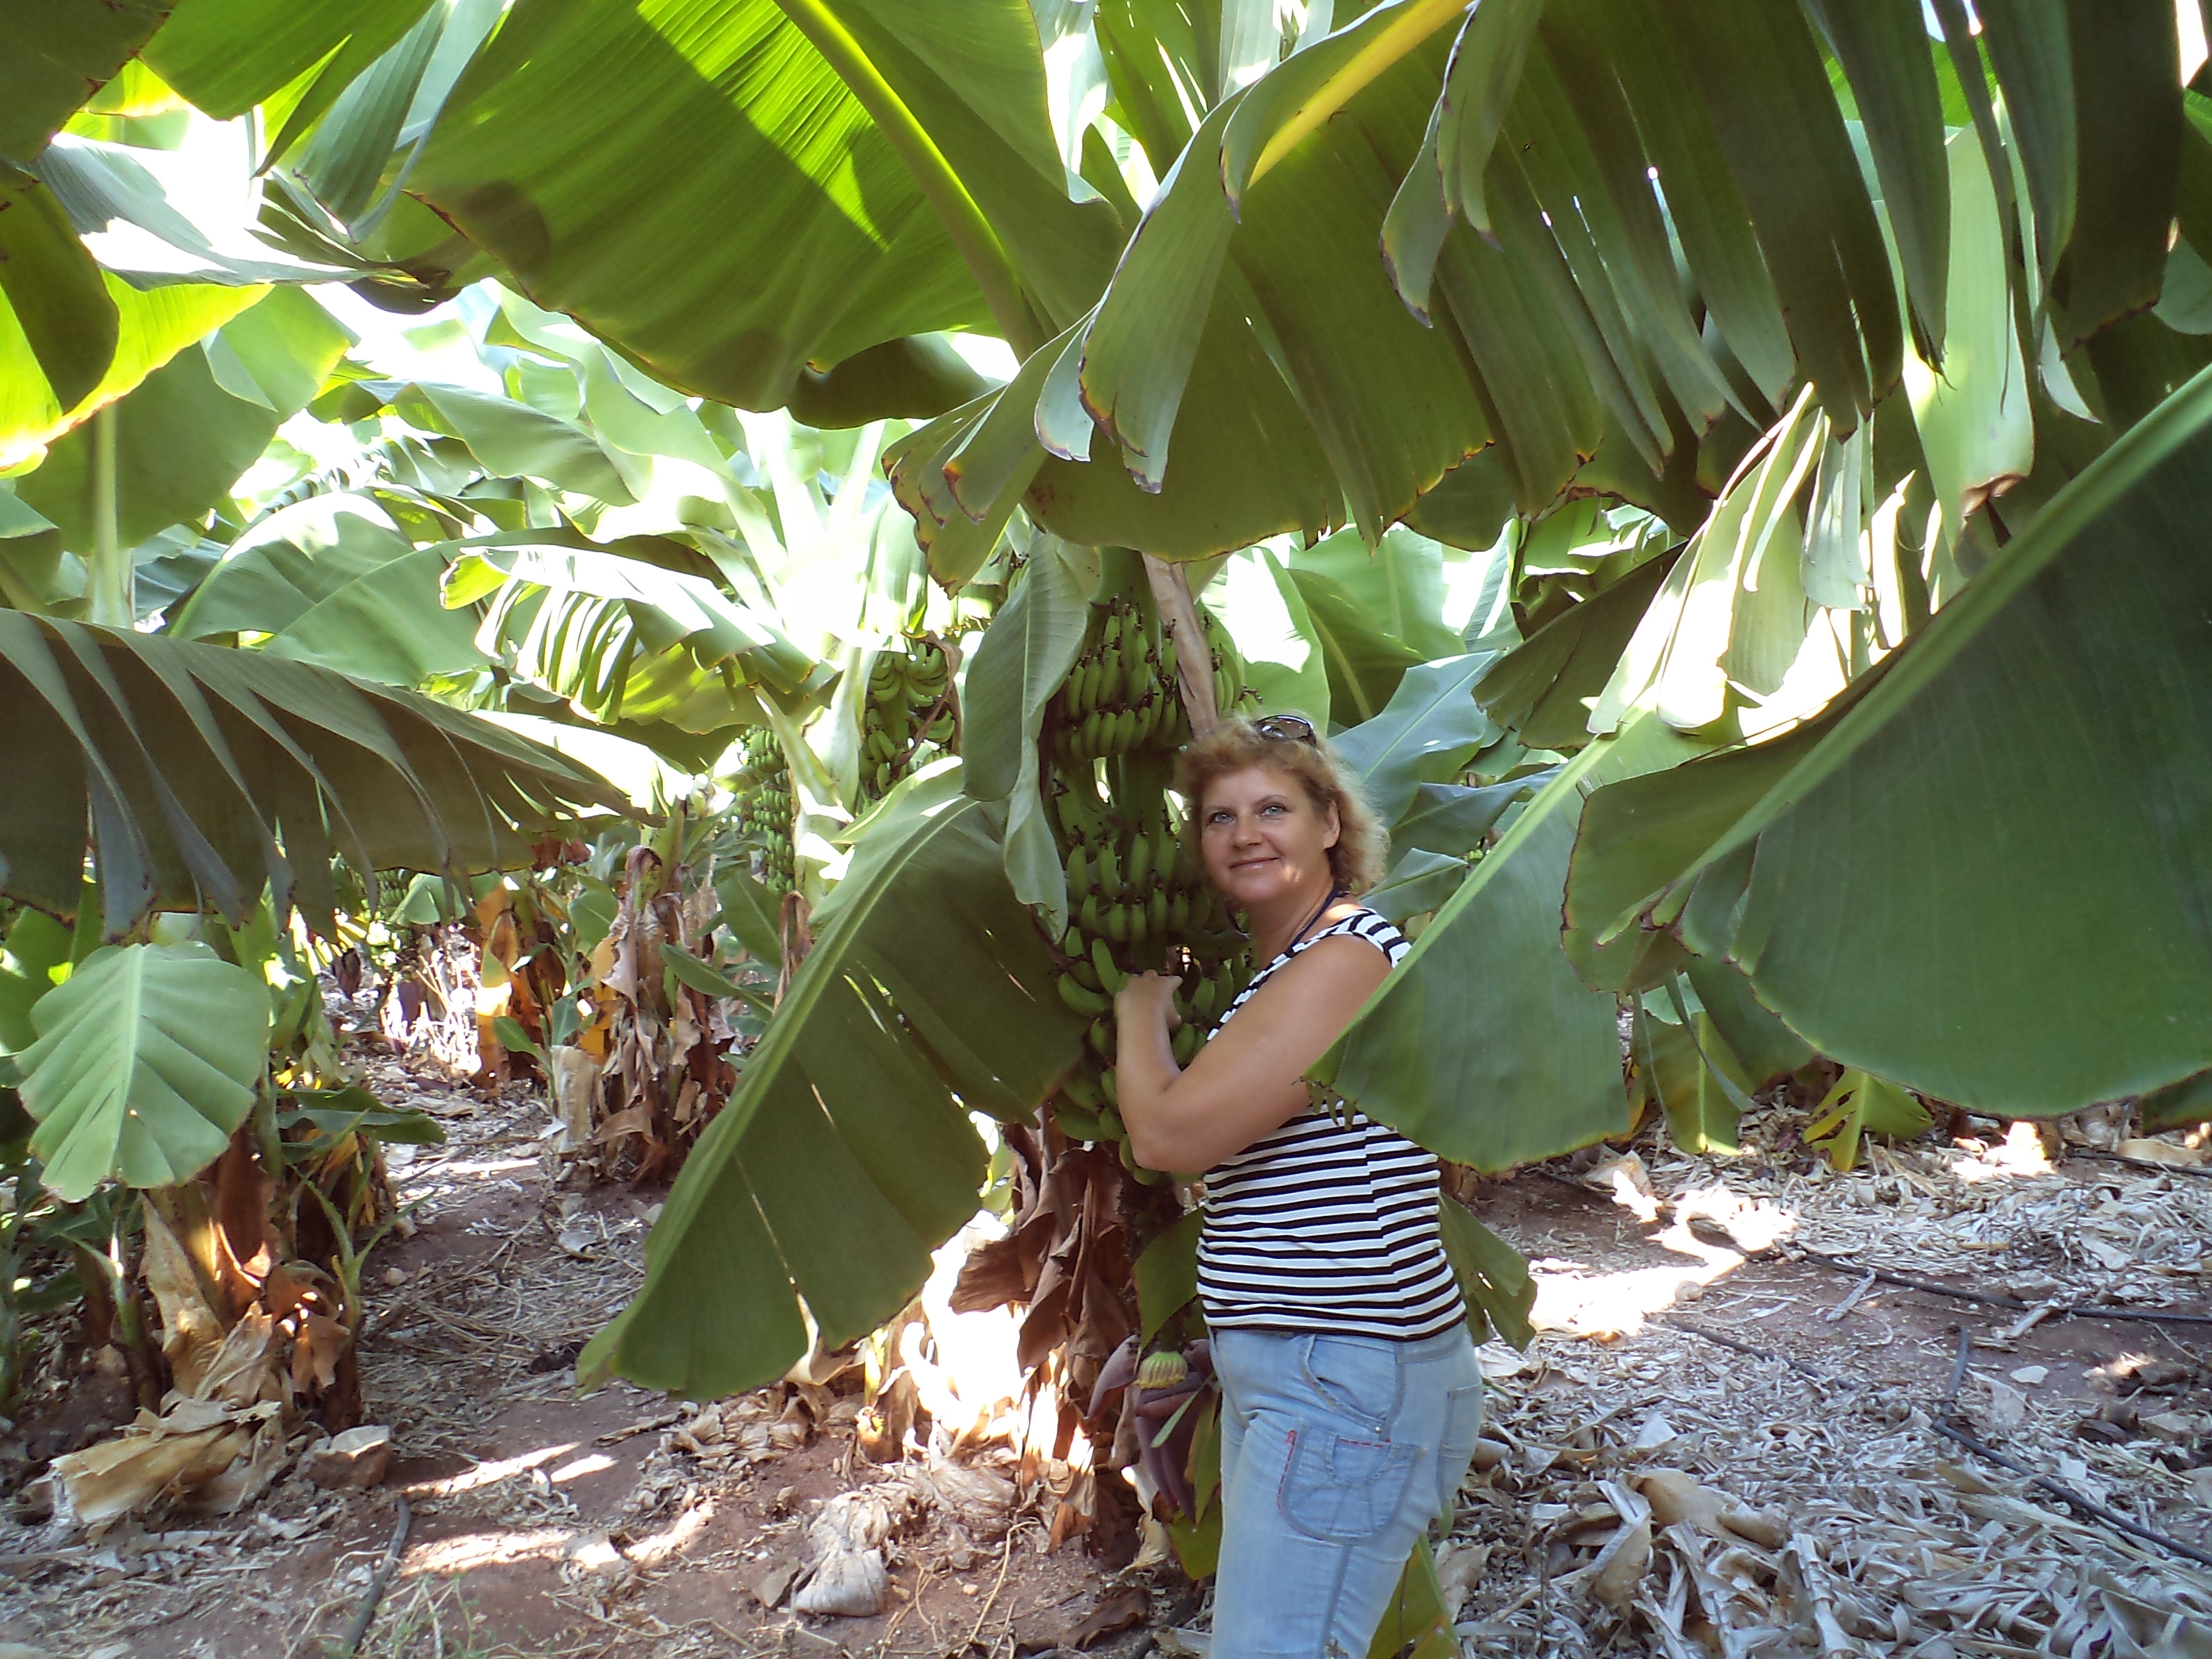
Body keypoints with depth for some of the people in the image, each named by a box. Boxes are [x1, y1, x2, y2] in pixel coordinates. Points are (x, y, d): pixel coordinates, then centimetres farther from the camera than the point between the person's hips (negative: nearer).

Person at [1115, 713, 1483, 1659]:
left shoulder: (1346, 956, -18)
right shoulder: (1281, 962, 14)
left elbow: (1168, 1130, -18)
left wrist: (1142, 1007, -3)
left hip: (1347, 1385, -10)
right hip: (1284, 1372, 10)